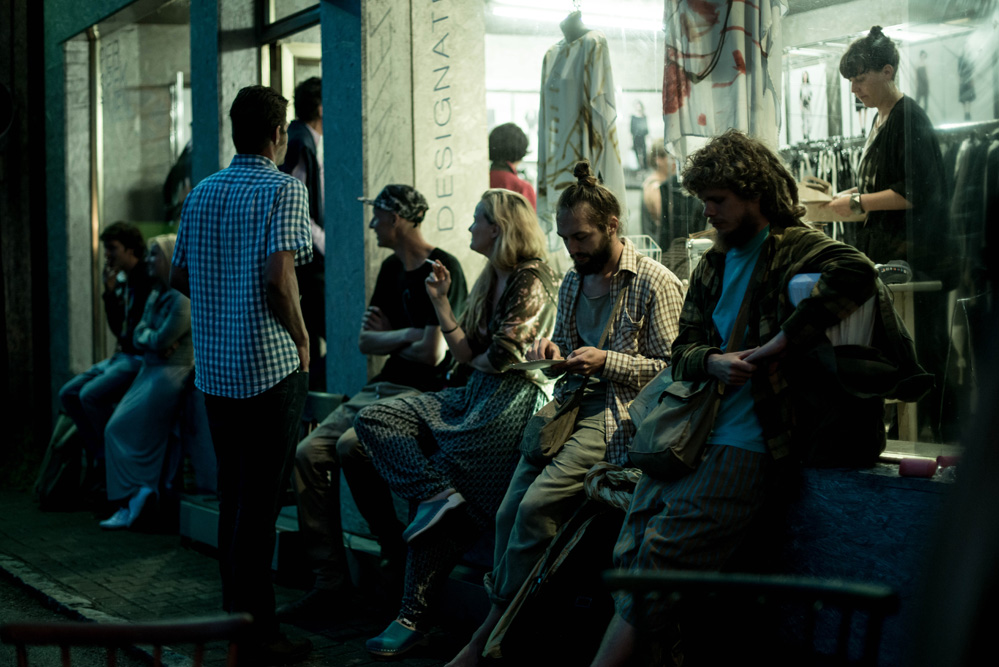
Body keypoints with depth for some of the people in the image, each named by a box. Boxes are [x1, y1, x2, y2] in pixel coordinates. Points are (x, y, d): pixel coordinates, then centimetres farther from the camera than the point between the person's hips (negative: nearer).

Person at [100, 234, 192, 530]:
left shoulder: (183, 299, -16)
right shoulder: (156, 295, 16)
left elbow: (161, 341, -20)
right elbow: (138, 336, 12)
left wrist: (147, 336, 1)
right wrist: (154, 339, -10)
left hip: (171, 374, -10)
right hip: (150, 370, 10)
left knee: (122, 429, -10)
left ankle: (132, 500, -2)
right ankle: (135, 499, 1)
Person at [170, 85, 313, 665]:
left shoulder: (202, 193, 11)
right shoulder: (284, 190, -9)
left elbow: (180, 278, 15)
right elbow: (278, 276, -20)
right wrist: (301, 338, -7)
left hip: (214, 366, 7)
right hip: (270, 366, -7)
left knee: (233, 495, 16)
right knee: (261, 501, -4)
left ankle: (235, 616, 24)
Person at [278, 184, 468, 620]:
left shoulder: (442, 269, -11)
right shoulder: (392, 269, 16)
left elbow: (433, 354, -17)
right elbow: (365, 342, 14)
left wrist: (386, 337, 2)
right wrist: (406, 335, -4)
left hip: (427, 394, -9)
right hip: (383, 388, 9)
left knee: (350, 446, -30)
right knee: (310, 453, -9)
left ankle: (396, 551, -11)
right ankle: (329, 580, -10)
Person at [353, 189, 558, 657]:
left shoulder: (531, 281, -10)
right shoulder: (490, 280, 18)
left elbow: (503, 356, -14)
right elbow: (466, 352, 13)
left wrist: (476, 361, 6)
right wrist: (440, 301, 7)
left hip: (513, 401, -9)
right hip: (475, 396, 9)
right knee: (373, 418, -7)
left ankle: (414, 616, -11)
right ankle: (437, 494, -26)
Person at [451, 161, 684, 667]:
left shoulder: (656, 284, -4)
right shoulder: (573, 282, 19)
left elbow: (671, 369, -6)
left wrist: (607, 361, -16)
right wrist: (551, 348, 7)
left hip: (617, 413, -7)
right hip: (567, 403, 7)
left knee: (537, 505, -23)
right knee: (509, 511, -14)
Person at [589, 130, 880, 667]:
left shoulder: (792, 247, -3)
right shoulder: (712, 266, 19)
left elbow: (856, 273, -24)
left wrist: (779, 344, -23)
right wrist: (713, 362, -7)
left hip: (747, 439, -8)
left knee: (663, 549, -17)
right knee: (631, 548, -6)